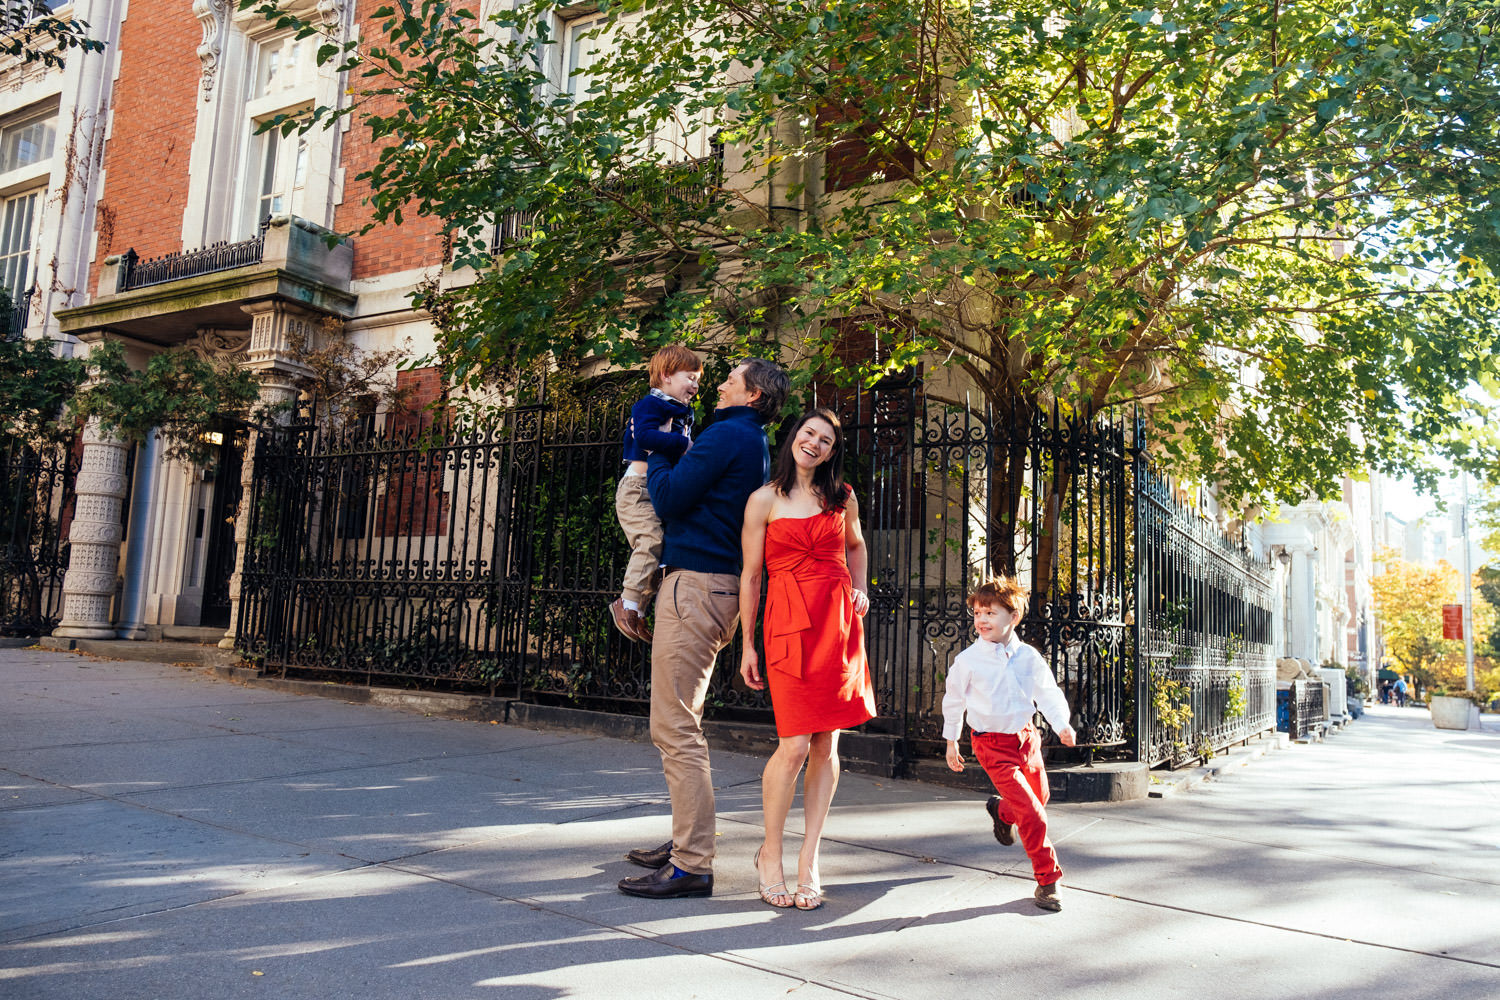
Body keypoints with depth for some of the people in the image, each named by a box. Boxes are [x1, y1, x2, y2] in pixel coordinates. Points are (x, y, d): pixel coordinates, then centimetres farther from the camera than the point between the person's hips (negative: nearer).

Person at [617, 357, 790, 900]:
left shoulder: (727, 434, -10)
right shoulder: (755, 445, 21)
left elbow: (669, 498, -12)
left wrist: (655, 460, 5)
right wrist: (668, 462, 17)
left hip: (694, 584, -11)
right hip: (715, 585, 11)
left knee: (675, 728, -9)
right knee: (680, 722, 17)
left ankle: (691, 866, -5)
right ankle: (687, 841, 25)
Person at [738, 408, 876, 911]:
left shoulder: (843, 498, 12)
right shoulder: (765, 500, 2)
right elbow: (750, 575, 3)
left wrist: (860, 590, 12)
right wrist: (747, 645, 3)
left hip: (839, 624, 4)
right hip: (789, 623, -4)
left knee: (827, 744, 2)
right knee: (795, 744, -10)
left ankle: (808, 860, 13)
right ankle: (770, 851, 12)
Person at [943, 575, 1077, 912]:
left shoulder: (1029, 657, -5)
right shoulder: (968, 660, -12)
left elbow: (1048, 693, 3)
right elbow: (954, 700, 1)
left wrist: (1062, 724, -13)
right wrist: (951, 740, 8)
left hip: (1026, 736, 5)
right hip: (992, 744, -4)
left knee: (1040, 798, 20)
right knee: (1031, 813, -10)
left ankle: (1001, 810, 53)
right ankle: (1047, 880, 5)